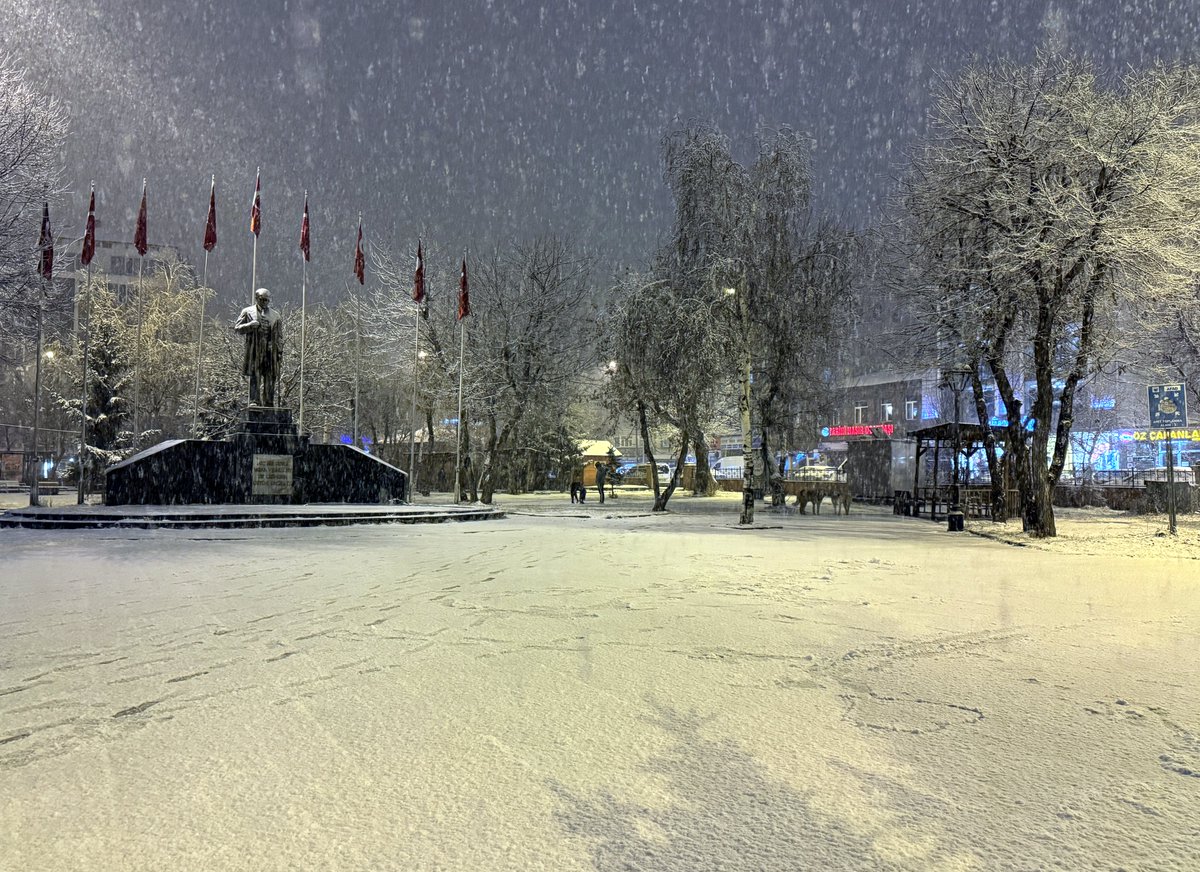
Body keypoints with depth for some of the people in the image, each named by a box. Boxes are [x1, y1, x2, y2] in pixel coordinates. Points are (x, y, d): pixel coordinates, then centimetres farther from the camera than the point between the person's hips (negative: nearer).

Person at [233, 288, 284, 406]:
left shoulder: (275, 315, 14)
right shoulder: (248, 312, 8)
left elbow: (279, 336, 13)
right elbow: (237, 328, 3)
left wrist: (280, 352, 7)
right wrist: (251, 325, -15)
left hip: (270, 352, 2)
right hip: (254, 351, -2)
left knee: (270, 378, 1)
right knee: (255, 377, -7)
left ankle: (269, 403, 5)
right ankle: (254, 401, -7)